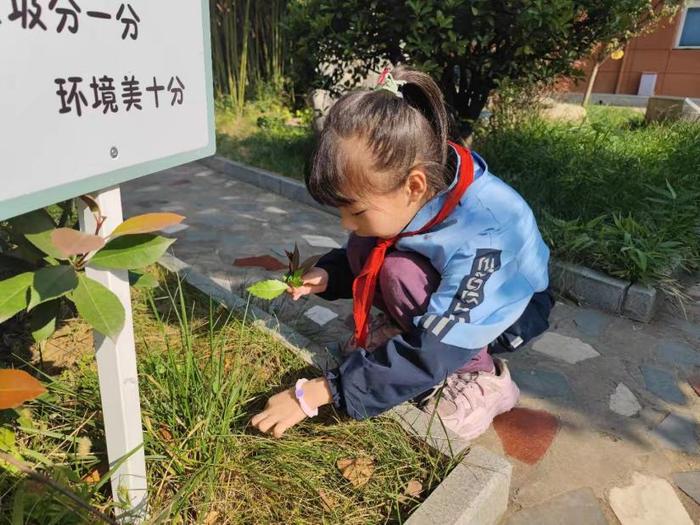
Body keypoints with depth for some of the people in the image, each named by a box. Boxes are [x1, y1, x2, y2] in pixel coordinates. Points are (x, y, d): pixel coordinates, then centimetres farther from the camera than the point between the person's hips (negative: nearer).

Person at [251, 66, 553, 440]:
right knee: (363, 251, -16)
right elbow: (364, 262, -1)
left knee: (401, 272, -31)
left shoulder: (482, 239, -39)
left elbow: (432, 354, -39)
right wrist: (329, 276, -23)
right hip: (444, 289, 6)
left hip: (504, 313, -5)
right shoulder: (396, 180, -19)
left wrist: (319, 392, -38)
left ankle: (482, 378, -13)